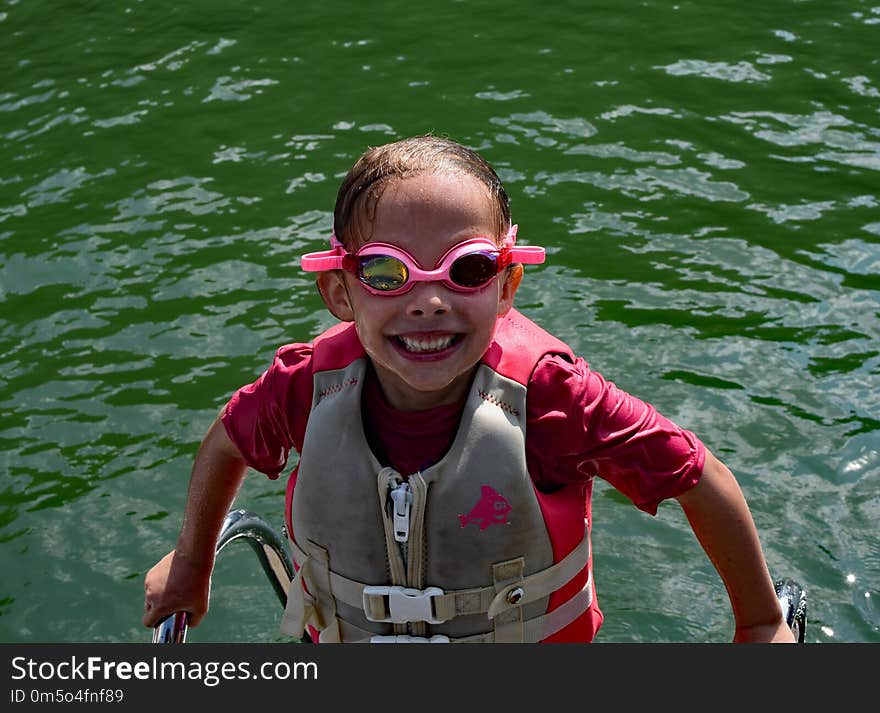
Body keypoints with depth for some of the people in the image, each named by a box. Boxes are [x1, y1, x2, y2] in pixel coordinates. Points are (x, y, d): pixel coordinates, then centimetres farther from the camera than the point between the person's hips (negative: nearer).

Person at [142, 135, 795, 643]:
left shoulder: (546, 396, -32)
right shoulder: (310, 386, -25)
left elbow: (704, 481, -20)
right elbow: (229, 441, -2)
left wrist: (762, 626, -8)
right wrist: (192, 561, 13)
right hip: (341, 637, 2)